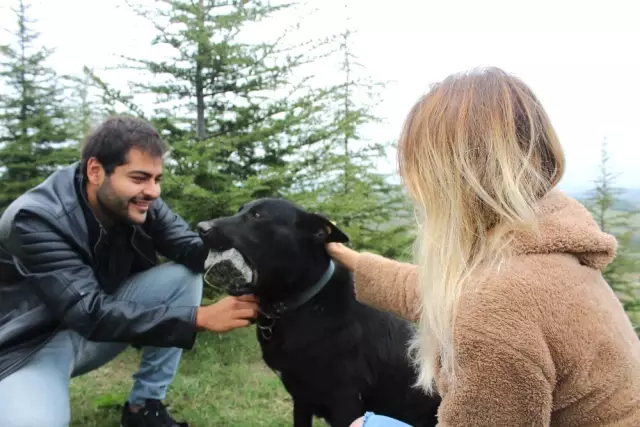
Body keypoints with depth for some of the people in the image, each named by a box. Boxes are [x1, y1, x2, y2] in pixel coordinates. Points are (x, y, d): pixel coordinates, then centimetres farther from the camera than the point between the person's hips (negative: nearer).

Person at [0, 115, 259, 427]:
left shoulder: (139, 202, -11)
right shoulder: (35, 219, -28)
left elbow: (192, 248, -19)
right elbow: (91, 314, -35)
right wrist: (201, 317, -41)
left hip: (102, 316, 6)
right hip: (31, 344, -6)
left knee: (185, 275, -15)